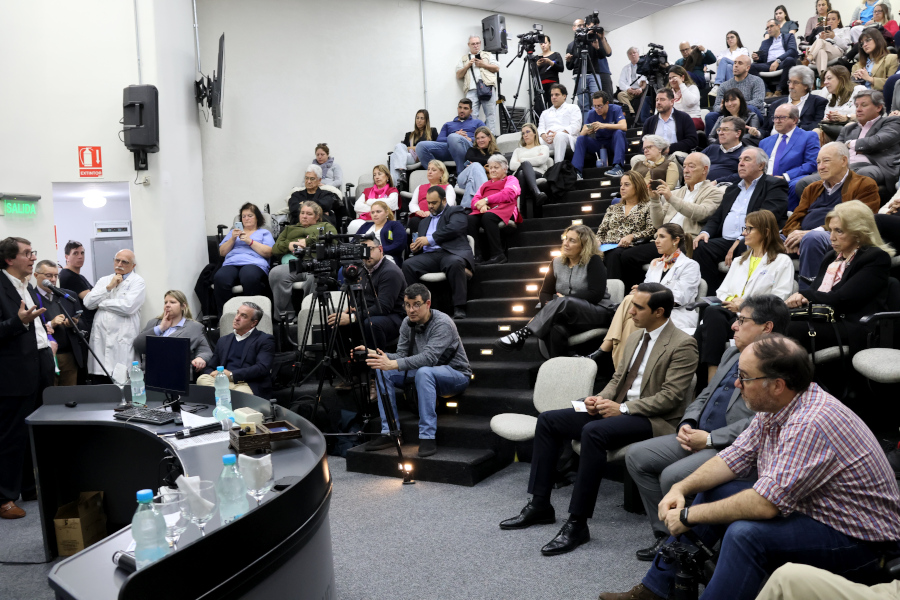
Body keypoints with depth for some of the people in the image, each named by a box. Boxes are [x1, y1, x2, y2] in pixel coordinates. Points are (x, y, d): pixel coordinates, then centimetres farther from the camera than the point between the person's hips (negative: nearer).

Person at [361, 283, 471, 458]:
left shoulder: (442, 324, -25)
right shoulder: (407, 323, -2)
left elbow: (428, 357, -37)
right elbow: (401, 355, -4)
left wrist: (393, 364, -47)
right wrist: (376, 354, -22)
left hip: (456, 374, -7)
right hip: (424, 374, 7)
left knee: (423, 372, -38)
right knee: (383, 371, -10)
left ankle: (428, 437, -33)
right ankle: (389, 432, -9)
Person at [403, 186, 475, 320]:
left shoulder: (455, 212, 13)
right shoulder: (424, 221, 34)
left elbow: (454, 228, -9)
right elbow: (419, 243, 32)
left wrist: (430, 239, -9)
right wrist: (415, 248, 6)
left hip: (451, 253, -5)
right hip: (429, 255, 5)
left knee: (454, 263, -40)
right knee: (407, 264, -24)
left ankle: (459, 308, -35)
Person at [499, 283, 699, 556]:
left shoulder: (682, 345, -11)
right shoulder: (636, 337, 15)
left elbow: (670, 397, -17)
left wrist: (622, 408, -19)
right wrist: (600, 398, -1)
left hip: (654, 420, -9)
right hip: (619, 408, 9)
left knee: (593, 432, -36)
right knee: (548, 420, -4)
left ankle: (577, 523, -27)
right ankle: (540, 505, 2)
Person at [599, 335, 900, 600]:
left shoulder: (811, 424, -32)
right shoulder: (775, 408, -2)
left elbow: (763, 504, -33)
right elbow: (735, 457, 7)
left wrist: (689, 516, -23)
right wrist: (681, 489, -8)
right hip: (806, 510, 10)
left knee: (744, 533, -31)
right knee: (711, 491, 6)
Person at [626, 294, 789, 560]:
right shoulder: (732, 353, 17)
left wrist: (710, 439, -19)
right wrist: (687, 424, 3)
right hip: (698, 437, 10)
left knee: (672, 476, -28)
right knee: (636, 456, 0)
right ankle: (666, 534, 8)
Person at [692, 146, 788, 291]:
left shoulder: (775, 185, 7)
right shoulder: (732, 189, 30)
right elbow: (716, 218, 24)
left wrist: (740, 241, -19)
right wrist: (705, 232, 0)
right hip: (726, 240, 6)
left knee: (745, 248, -38)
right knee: (701, 247, -22)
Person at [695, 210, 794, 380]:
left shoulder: (782, 262, 11)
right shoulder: (738, 261, 31)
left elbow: (779, 300, -2)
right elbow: (722, 291, 21)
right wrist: (731, 300, -1)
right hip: (730, 311, 5)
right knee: (712, 312, -33)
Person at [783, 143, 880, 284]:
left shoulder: (865, 185, 8)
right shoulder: (813, 188, 28)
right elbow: (795, 218, 18)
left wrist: (815, 231, -20)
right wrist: (793, 234, -8)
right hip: (801, 237, 6)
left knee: (812, 238, -37)